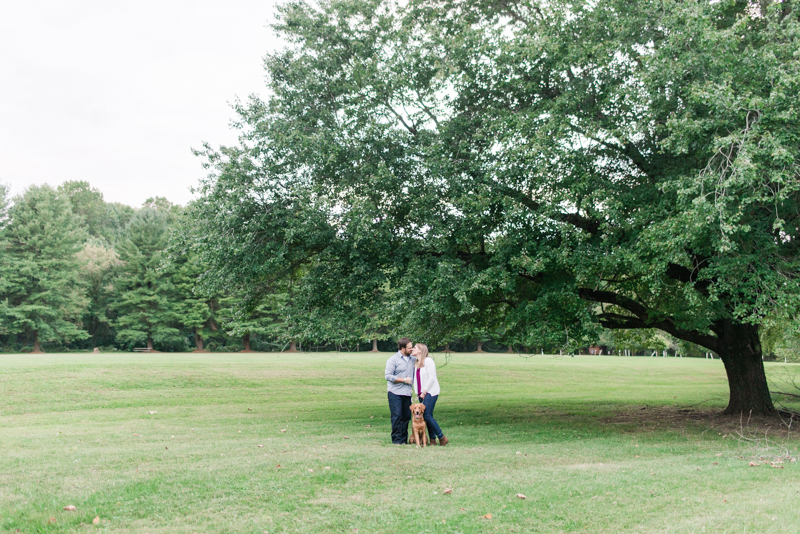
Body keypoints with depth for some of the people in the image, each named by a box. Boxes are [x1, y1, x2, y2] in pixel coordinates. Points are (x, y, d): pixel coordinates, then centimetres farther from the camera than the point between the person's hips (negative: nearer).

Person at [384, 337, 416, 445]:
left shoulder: (413, 359, 12)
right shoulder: (393, 359, -5)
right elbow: (388, 376, -12)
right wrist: (404, 380, -11)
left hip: (407, 393, 5)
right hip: (395, 393, -5)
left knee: (406, 416, 6)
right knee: (397, 416, -5)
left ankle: (404, 439, 15)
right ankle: (397, 439, 2)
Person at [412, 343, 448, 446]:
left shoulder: (428, 361, -10)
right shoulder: (416, 364, 14)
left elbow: (432, 378, -15)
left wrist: (424, 392, -14)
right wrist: (418, 392, 6)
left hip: (430, 392, -8)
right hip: (422, 394, 8)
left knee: (427, 416, -14)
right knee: (427, 416, 5)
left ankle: (442, 437, -5)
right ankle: (432, 439, 9)